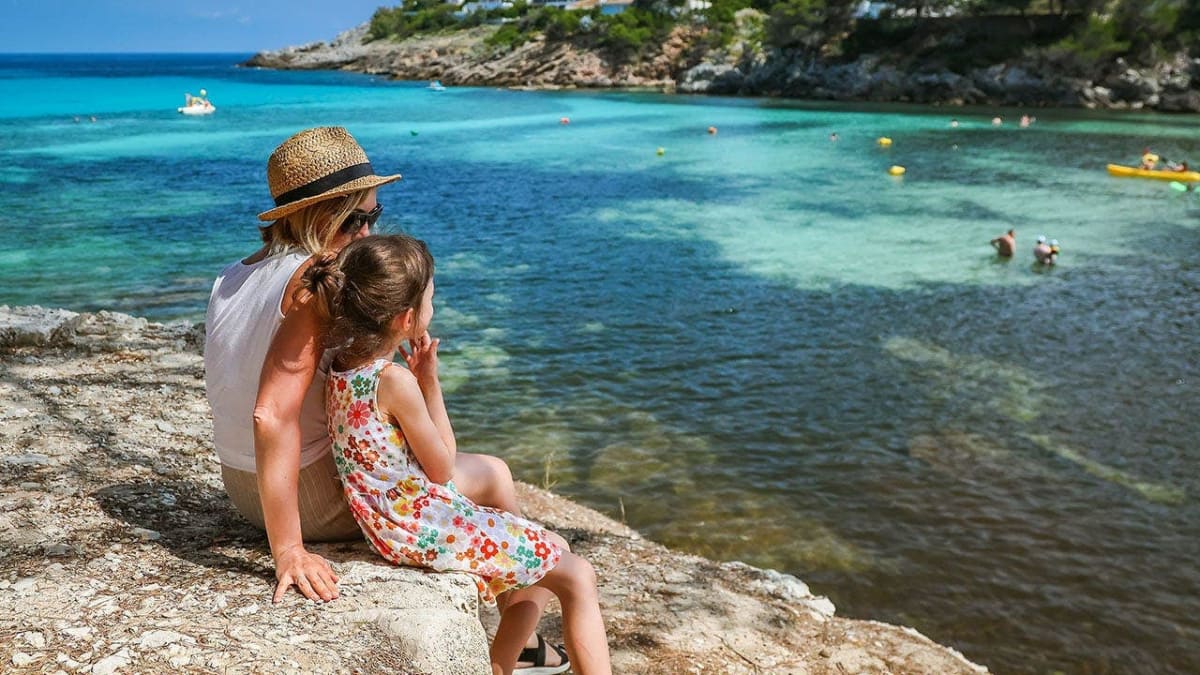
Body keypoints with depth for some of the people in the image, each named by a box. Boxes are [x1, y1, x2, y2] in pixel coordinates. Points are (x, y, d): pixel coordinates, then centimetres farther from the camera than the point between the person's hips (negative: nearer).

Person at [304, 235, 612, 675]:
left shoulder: (340, 369, 3)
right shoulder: (396, 381, -23)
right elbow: (442, 468, -11)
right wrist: (430, 381, -9)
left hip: (393, 527, 9)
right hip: (429, 527, -9)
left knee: (549, 552, 23)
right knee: (579, 578, -2)